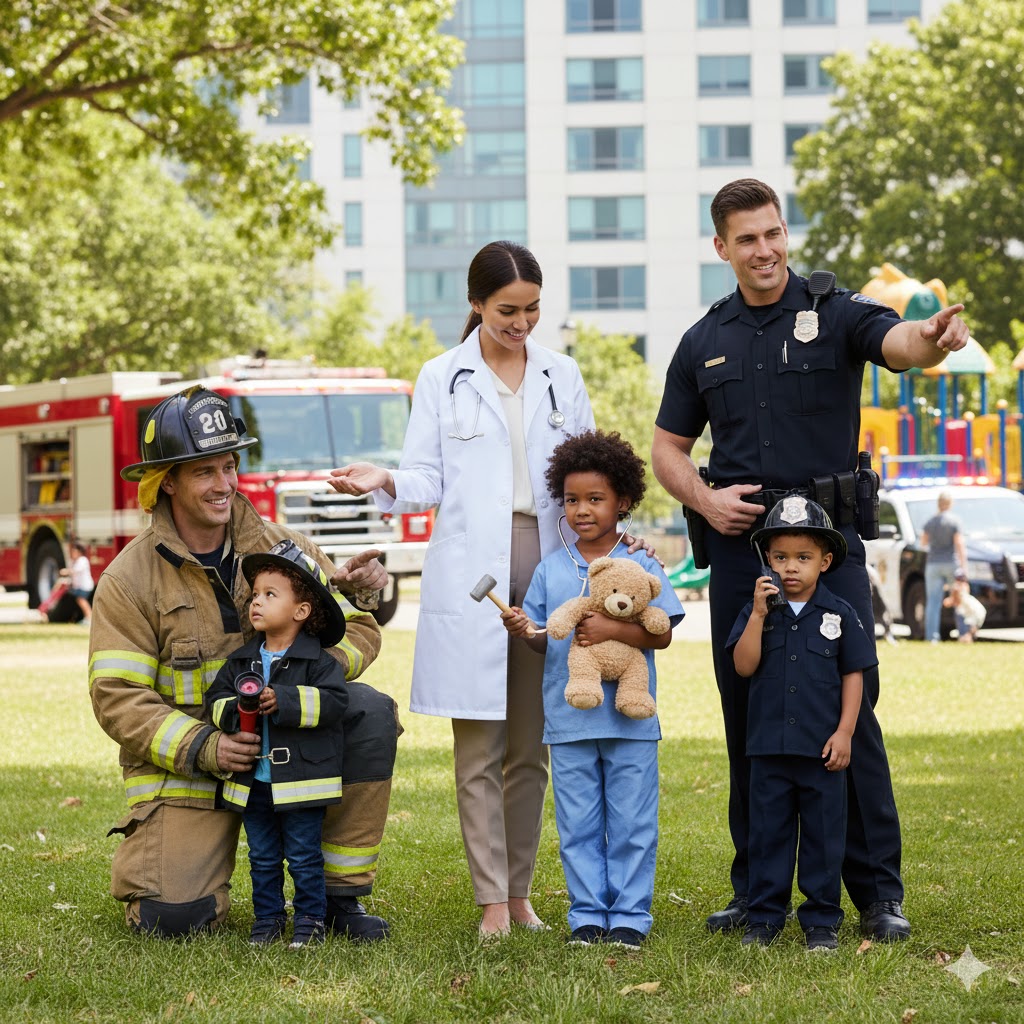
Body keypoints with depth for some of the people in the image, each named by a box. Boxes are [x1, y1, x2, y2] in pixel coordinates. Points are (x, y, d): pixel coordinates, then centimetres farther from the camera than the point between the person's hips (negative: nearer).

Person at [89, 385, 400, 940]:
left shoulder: (281, 546, 1)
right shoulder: (129, 580, -7)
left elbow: (357, 628, 0)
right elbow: (118, 698, -11)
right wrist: (204, 748, -25)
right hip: (183, 763, -3)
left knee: (369, 712, -26)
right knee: (172, 916, -20)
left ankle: (340, 893, -14)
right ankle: (156, 852, 20)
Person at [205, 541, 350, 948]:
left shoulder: (318, 662, -8)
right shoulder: (242, 660, 8)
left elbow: (333, 700, -20)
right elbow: (215, 697, 7)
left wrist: (284, 701, -26)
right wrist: (235, 710, -15)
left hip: (302, 781, -5)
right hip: (253, 782, 5)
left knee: (304, 857, 2)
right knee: (263, 858, 13)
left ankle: (310, 921, 13)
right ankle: (267, 920, 23)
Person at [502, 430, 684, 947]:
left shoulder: (641, 564, -1)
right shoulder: (551, 568, 7)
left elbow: (662, 633, -5)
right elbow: (542, 640, 9)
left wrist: (613, 630, -18)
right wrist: (524, 630, -12)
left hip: (630, 716, -2)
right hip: (568, 719, 2)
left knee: (631, 823, 3)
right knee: (578, 824, 7)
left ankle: (630, 913, 12)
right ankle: (587, 914, 16)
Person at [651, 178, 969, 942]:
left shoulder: (834, 313, -1)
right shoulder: (704, 343, 11)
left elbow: (896, 341, -22)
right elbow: (669, 447, 17)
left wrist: (934, 337, -46)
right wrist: (704, 499, -3)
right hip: (739, 547, 3)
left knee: (850, 711, -5)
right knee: (747, 719, 7)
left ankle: (879, 892, 1)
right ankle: (756, 890, 16)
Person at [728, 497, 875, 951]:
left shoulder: (838, 614, 1)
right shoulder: (757, 611, 4)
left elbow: (853, 676, 2)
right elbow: (744, 666, -7)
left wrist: (844, 732, -5)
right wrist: (759, 614, -15)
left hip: (821, 749, -1)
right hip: (769, 747, 1)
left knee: (823, 836, 4)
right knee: (768, 833, 7)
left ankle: (822, 921, 12)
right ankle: (764, 918, 15)